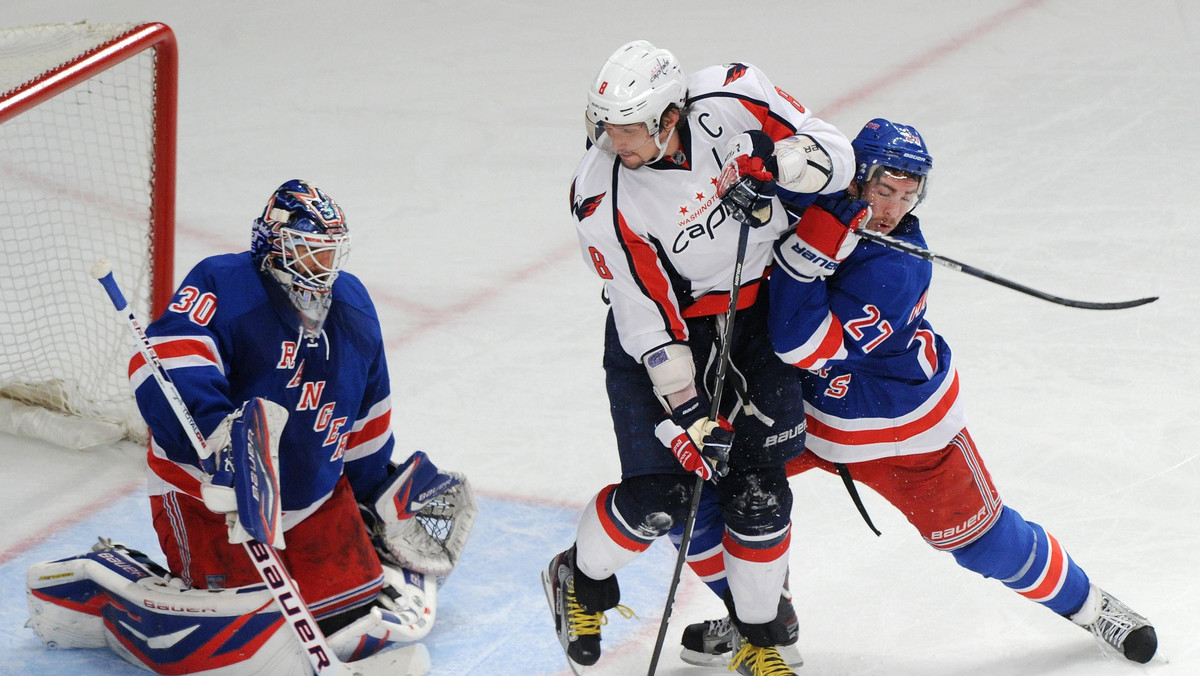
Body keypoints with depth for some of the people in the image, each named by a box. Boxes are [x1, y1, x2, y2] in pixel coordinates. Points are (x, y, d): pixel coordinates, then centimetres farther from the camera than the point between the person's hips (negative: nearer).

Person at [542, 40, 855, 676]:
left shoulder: (733, 95, -20)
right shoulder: (601, 198, -24)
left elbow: (832, 153, -10)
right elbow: (647, 318, -20)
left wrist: (774, 163, -31)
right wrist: (688, 414, -22)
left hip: (760, 305, 2)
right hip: (666, 323, -2)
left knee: (757, 488, -1)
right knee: (658, 495, -8)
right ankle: (581, 580, 22)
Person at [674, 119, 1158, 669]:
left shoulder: (896, 271, -33)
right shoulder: (818, 204, -16)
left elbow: (803, 345, -40)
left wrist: (808, 252, -48)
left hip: (905, 427, -5)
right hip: (799, 405, 5)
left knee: (982, 539, 4)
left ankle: (1086, 603, 33)